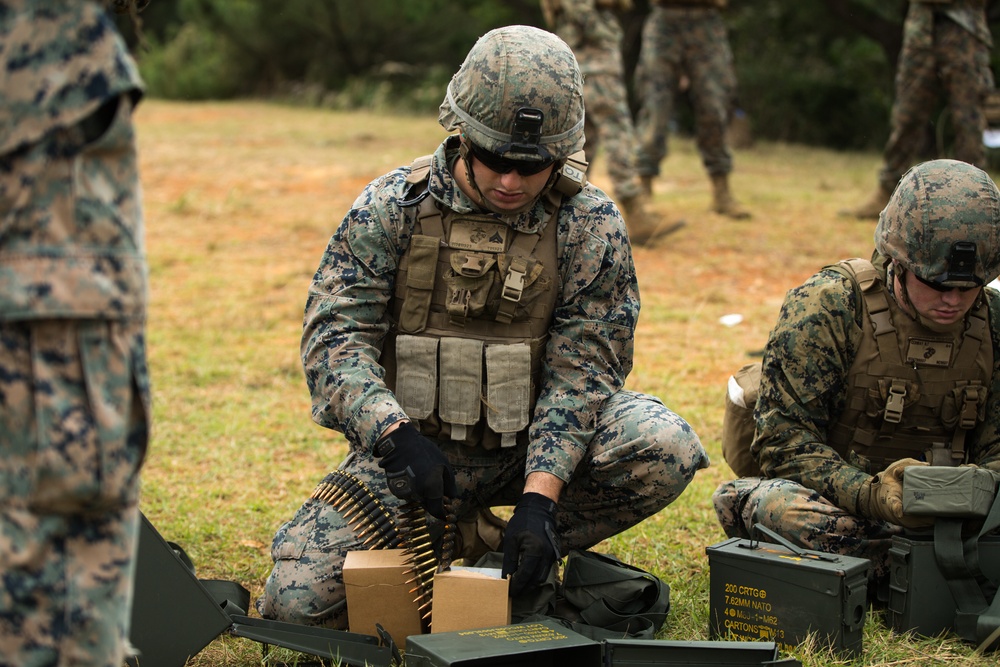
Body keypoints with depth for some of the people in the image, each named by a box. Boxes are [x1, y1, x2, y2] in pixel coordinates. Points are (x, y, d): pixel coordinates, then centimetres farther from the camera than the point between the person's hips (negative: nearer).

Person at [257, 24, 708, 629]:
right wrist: (396, 435, -30)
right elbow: (335, 336, -12)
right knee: (296, 602, -18)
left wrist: (539, 496, -25)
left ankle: (492, 549, -7)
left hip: (534, 445, 1)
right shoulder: (391, 207, -8)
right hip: (412, 448, 0)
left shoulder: (591, 227, -8)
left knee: (666, 450, -27)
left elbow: (580, 371, -11)